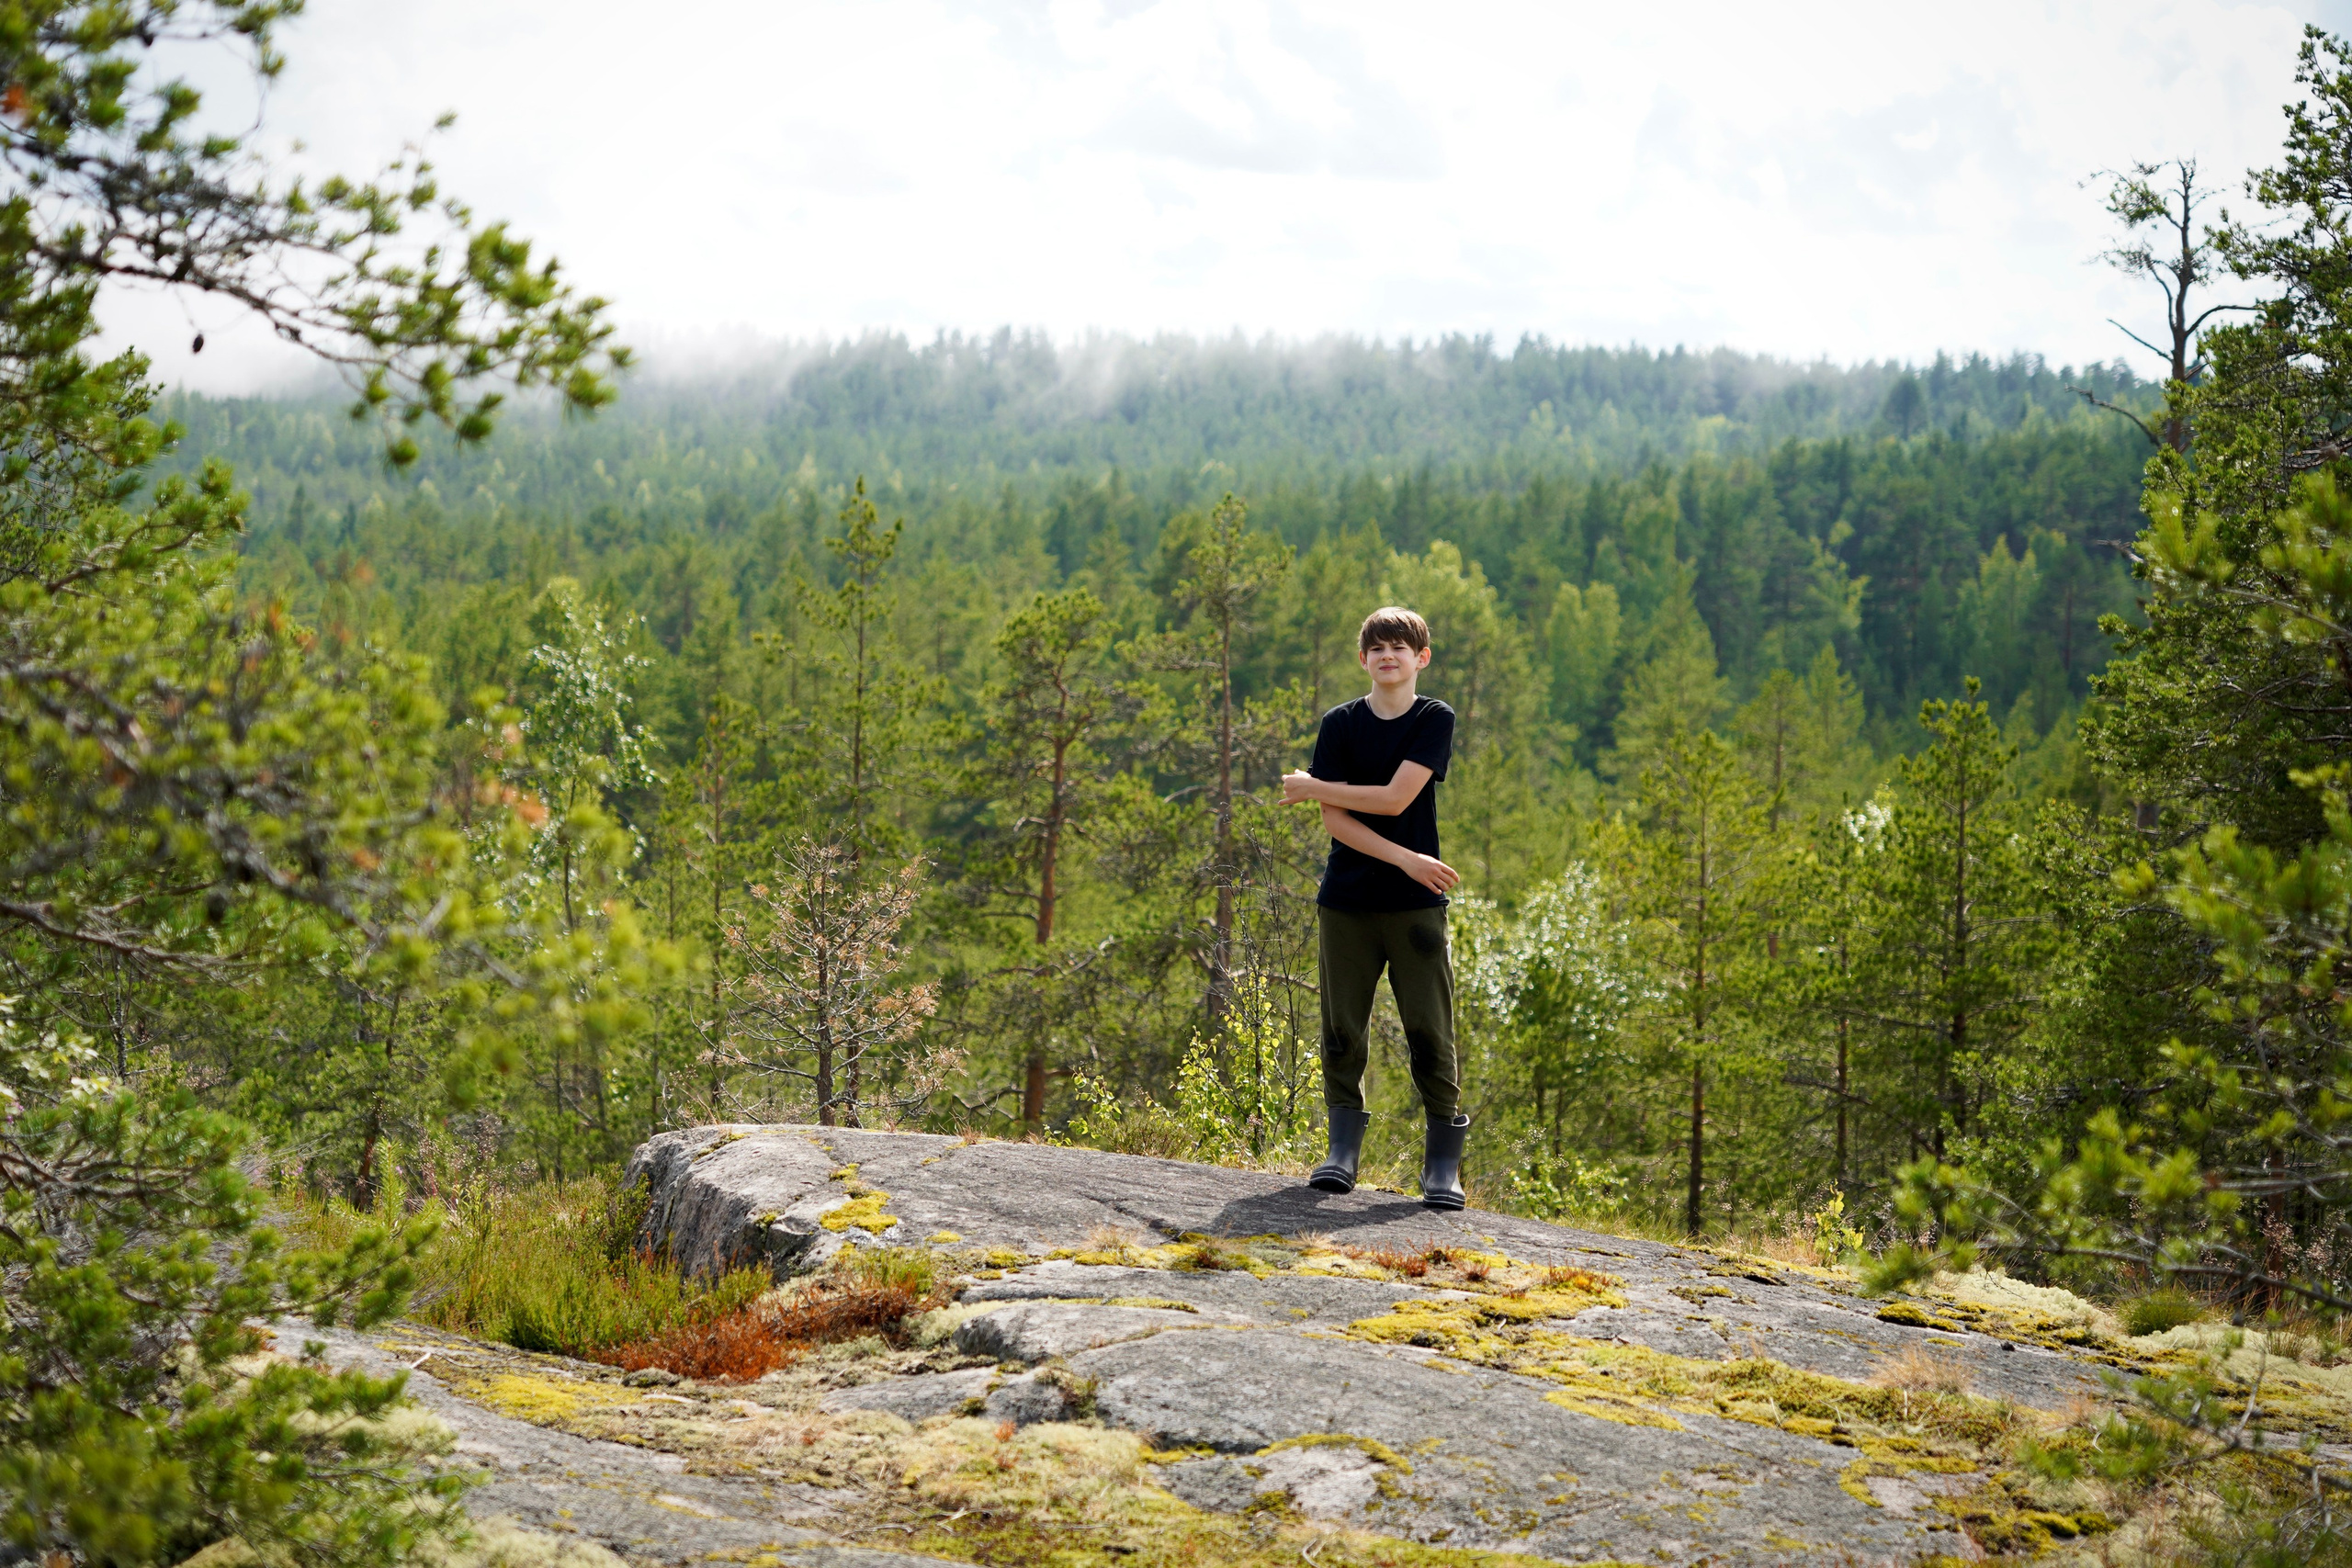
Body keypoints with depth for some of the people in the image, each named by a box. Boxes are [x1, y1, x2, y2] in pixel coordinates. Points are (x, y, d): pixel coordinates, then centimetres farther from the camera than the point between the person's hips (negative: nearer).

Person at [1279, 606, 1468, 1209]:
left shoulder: (1435, 720, 1)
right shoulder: (1341, 723, 5)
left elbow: (1395, 798, -11)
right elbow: (1334, 819, -3)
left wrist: (1310, 786, -2)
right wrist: (1405, 858, -14)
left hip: (1415, 903, -2)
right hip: (1347, 900, 2)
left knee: (1430, 1031, -3)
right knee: (1343, 1028, 2)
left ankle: (1443, 1163, 3)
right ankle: (1343, 1149, 13)